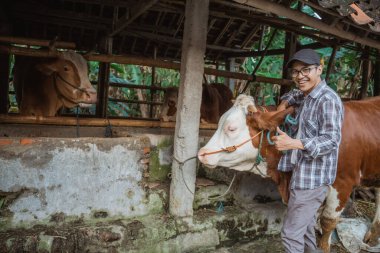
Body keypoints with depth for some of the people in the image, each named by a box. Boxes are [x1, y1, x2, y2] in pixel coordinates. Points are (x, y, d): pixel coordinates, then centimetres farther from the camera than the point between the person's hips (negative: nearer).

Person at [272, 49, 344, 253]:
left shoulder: (328, 99, -15)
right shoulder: (305, 96, 12)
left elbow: (331, 140, -22)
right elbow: (292, 95, 37)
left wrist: (294, 143, -33)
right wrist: (284, 103, 15)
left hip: (314, 177, -9)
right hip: (302, 173, 9)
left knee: (291, 234, -6)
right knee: (305, 226, 23)